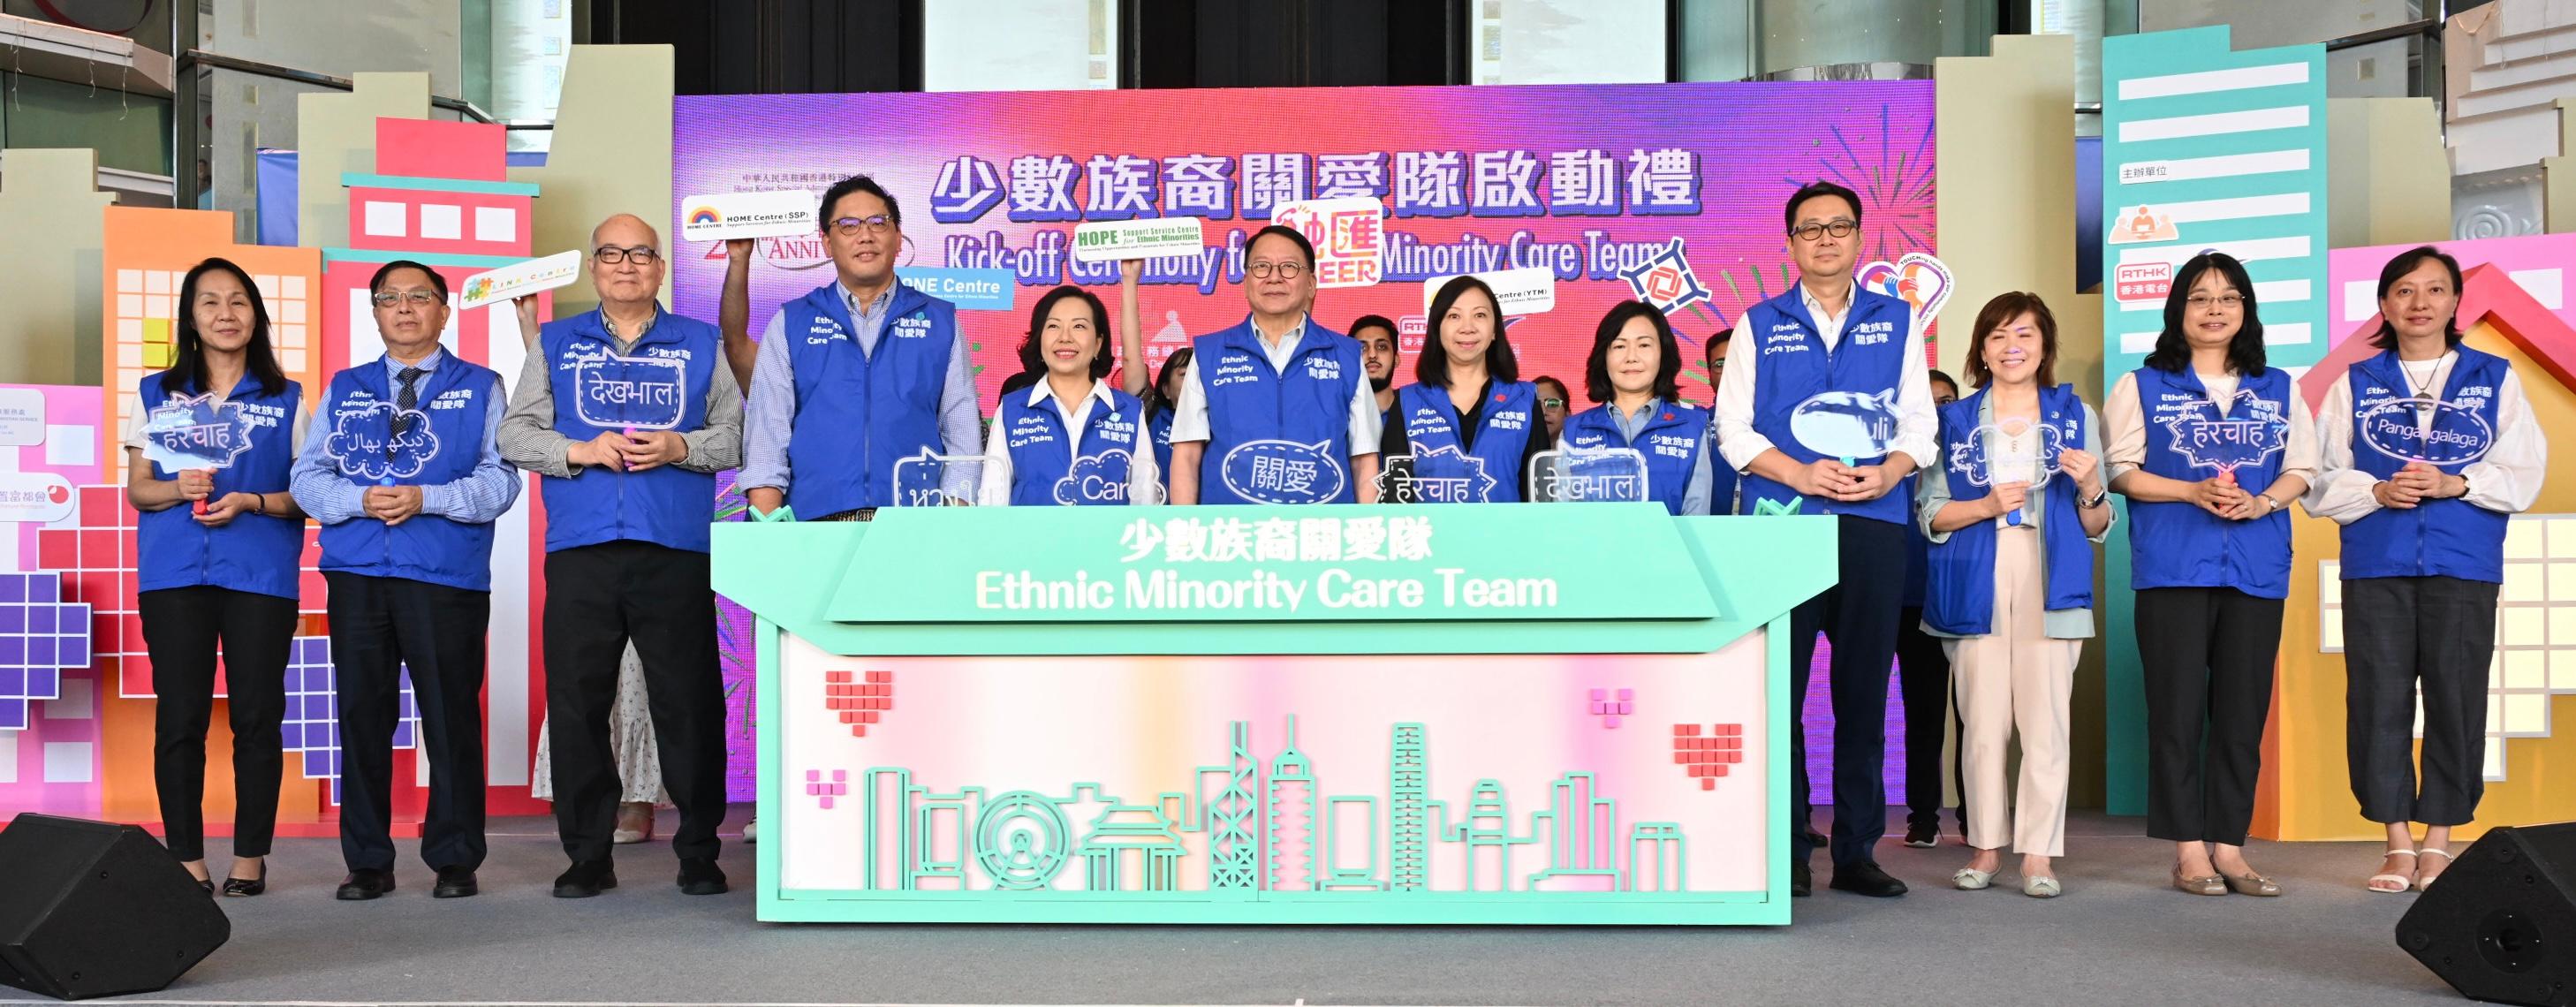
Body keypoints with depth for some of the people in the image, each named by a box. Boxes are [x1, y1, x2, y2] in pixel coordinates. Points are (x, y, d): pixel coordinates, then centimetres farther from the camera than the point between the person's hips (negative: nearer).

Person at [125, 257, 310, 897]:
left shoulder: (286, 400, 9)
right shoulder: (156, 394, 13)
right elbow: (136, 489, 11)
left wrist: (252, 501, -11)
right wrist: (178, 489, -10)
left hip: (261, 575, -1)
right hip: (174, 576, 1)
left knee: (256, 716, -2)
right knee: (179, 717, -1)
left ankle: (250, 858, 6)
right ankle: (186, 858, 6)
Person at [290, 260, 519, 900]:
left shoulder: (479, 388, 9)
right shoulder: (345, 390, 17)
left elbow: (500, 480, -1)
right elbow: (308, 476, 10)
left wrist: (426, 498, -14)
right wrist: (360, 500, -10)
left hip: (448, 576, -3)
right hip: (357, 575, 3)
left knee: (450, 716, -1)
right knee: (361, 715, 4)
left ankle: (455, 860, 9)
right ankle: (367, 863, 13)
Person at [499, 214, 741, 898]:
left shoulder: (701, 346, 14)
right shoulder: (556, 344, 15)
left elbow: (737, 432, 8)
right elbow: (515, 434, 9)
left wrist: (681, 447, -10)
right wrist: (581, 450, -8)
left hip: (676, 551, -1)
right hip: (580, 549, 1)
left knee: (689, 703, -1)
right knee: (577, 702, 2)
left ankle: (699, 852, 10)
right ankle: (588, 854, 12)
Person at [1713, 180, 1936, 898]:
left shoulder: (1896, 322, 14)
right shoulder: (1760, 324, 9)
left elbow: (1919, 418, 10)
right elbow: (1733, 426, 3)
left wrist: (1890, 471, -10)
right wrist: (1799, 474, -12)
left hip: (1874, 524, 2)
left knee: (1864, 690, 3)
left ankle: (1857, 851, 11)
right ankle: (1786, 851, 5)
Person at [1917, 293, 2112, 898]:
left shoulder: (2077, 417, 12)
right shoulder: (1954, 421, 13)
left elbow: (2097, 527, 13)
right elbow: (1930, 515, 7)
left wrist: (2089, 487, -8)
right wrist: (1987, 506, -9)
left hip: (2048, 585, 0)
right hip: (1977, 587, 0)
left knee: (2045, 719, -6)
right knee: (1982, 722, -1)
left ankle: (2039, 854, 0)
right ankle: (1987, 847, 10)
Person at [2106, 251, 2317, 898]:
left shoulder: (2278, 389, 14)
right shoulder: (2144, 385, 6)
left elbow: (2302, 467, 11)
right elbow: (2121, 470, 1)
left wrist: (2262, 502, -10)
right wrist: (2193, 492, -13)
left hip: (2257, 569, 3)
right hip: (2172, 569, -3)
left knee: (2243, 711, 3)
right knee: (2178, 710, -2)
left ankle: (2229, 847, 10)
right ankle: (2189, 851, 3)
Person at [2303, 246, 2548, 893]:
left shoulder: (2495, 379, 10)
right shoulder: (2354, 384, 11)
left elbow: (2524, 474, 3)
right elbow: (2322, 481, 5)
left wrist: (2455, 483, -13)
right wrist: (2378, 491, -12)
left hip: (2463, 567, 0)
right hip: (2376, 566, 0)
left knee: (2455, 698, -1)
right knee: (2379, 700, -1)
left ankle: (2438, 840, 11)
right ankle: (2398, 843, 8)